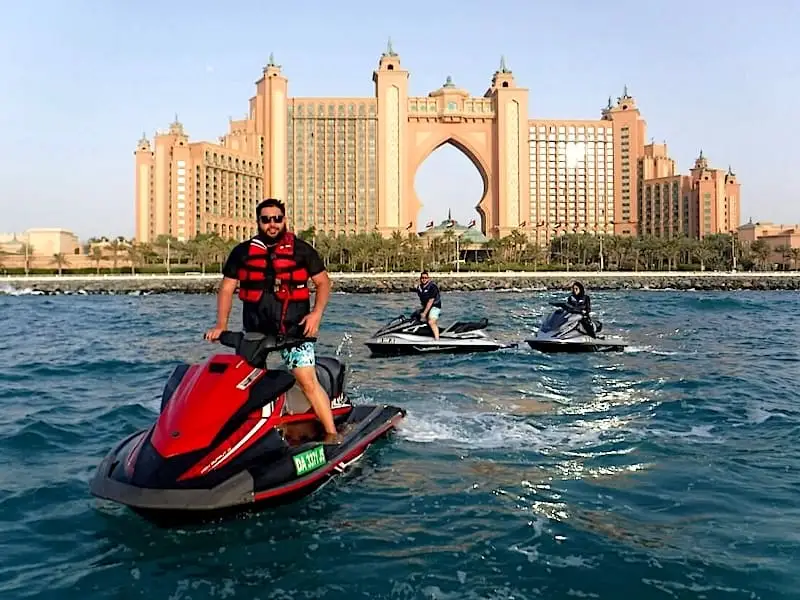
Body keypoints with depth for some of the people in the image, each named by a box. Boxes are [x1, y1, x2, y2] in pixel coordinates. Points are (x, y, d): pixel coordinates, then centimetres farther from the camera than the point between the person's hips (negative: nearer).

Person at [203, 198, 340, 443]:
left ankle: (332, 434, -5)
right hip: (255, 330, 3)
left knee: (308, 381, -11)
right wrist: (221, 324, -1)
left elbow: (323, 282, 7)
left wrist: (316, 313, -8)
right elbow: (226, 289, 10)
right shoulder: (242, 252, 9)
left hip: (295, 327, -3)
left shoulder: (301, 249, 3)